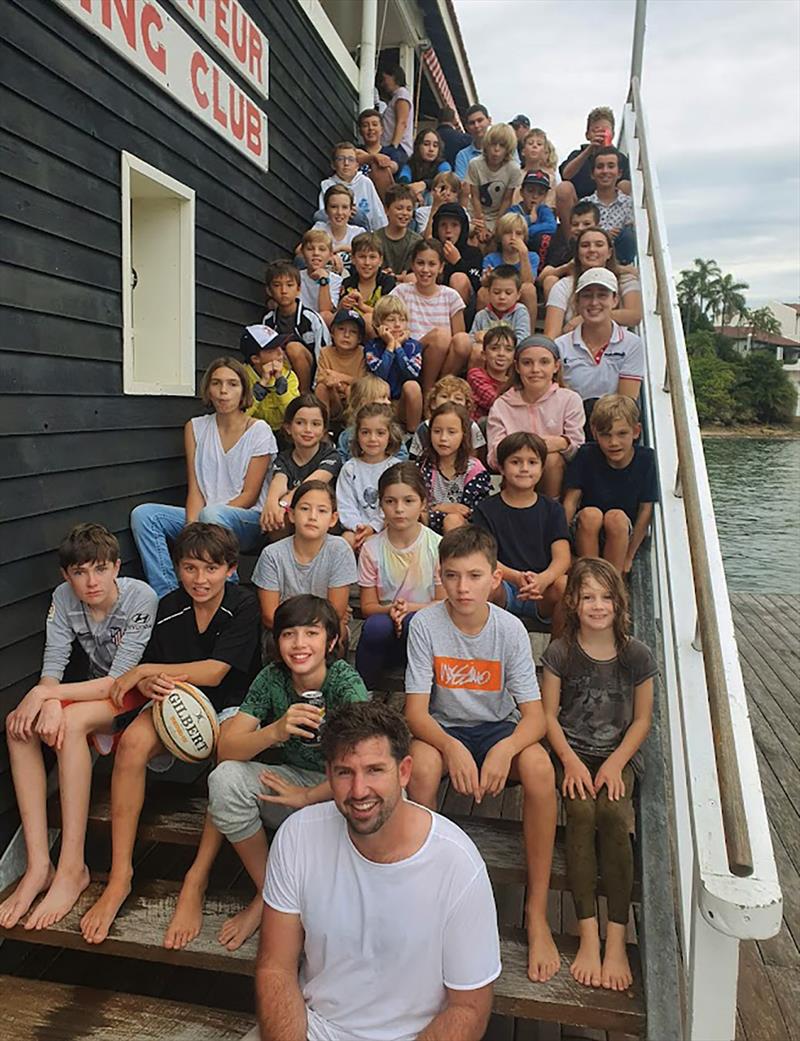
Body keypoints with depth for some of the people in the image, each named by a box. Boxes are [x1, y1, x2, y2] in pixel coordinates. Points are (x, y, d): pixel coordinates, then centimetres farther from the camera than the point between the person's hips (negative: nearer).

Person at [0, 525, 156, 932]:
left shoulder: (140, 598, -22)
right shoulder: (63, 597, -6)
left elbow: (121, 680, -25)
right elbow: (52, 665, -10)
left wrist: (45, 694, -31)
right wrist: (50, 702, -33)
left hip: (139, 690, -6)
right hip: (97, 689, 6)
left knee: (72, 722, -33)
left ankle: (72, 868, -26)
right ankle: (38, 864, -20)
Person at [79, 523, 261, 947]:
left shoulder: (242, 606, -13)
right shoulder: (168, 608, 0)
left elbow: (213, 672, -19)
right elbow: (150, 672, 4)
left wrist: (145, 671, -15)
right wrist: (149, 684, -22)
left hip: (231, 708, -3)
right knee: (132, 742, -27)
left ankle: (195, 882, -24)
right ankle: (119, 875, -18)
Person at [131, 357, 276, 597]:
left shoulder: (259, 431, -2)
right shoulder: (196, 428, 10)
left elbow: (249, 495, -6)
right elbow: (195, 489, 4)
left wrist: (204, 516, -17)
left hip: (247, 521, -5)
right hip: (206, 517, 5)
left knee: (212, 515, -37)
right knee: (143, 514, -15)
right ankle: (167, 596, -19)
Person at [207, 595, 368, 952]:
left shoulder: (346, 682, -20)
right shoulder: (272, 678, -10)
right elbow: (226, 748, -16)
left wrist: (308, 797, -19)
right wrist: (276, 730, -35)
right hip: (291, 781, 4)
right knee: (225, 778, -22)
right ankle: (266, 893, -3)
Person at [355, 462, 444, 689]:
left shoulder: (437, 546, -4)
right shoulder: (371, 548, -1)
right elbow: (367, 606, 1)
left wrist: (410, 608, -20)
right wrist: (390, 609, -21)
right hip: (385, 636, 1)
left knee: (413, 621, -35)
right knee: (376, 625, -33)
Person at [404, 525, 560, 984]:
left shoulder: (510, 628, -13)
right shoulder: (426, 625, -15)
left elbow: (534, 715, -15)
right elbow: (416, 710, -16)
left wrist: (505, 748, -36)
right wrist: (451, 747, -36)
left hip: (499, 727, 1)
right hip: (443, 730, -1)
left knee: (539, 766, -30)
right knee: (423, 764, -35)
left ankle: (537, 913, -15)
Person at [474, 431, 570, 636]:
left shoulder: (552, 509, 10)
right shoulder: (486, 510, 5)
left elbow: (562, 557, -2)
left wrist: (542, 579, -26)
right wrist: (516, 577, -27)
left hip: (543, 593, 2)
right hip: (505, 588, -1)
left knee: (565, 584, -31)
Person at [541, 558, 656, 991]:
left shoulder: (637, 656, -2)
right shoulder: (560, 653, -4)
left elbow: (641, 719, 3)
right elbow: (549, 715, -1)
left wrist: (615, 763, -11)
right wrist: (570, 761, -14)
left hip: (619, 755, 0)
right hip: (572, 752, 0)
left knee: (612, 813, -29)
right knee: (580, 811, -29)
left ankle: (616, 940, -22)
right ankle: (589, 936, -22)